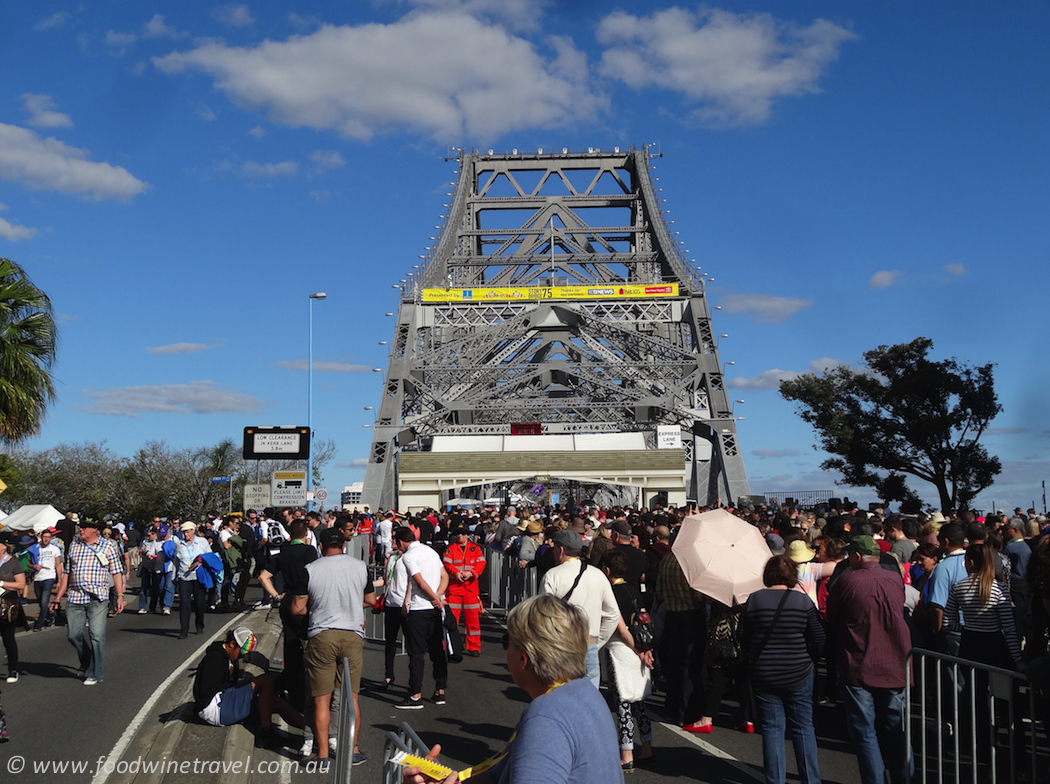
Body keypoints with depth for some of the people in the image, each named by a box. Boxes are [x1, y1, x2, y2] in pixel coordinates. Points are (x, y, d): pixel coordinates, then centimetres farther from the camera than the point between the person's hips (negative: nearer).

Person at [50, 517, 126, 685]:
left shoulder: (108, 546, 2)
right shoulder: (74, 546, 12)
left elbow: (117, 572, 1)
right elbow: (66, 573, 16)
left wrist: (120, 595, -6)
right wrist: (58, 597, 12)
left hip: (98, 599, -4)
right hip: (75, 597, 4)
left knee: (97, 636, -6)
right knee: (73, 635, 5)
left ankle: (95, 673, 6)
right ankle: (86, 663, 30)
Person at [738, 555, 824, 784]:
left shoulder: (754, 600, -6)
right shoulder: (803, 601, -9)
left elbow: (741, 636, 0)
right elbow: (819, 639, -7)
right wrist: (807, 659, 11)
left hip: (763, 676, 1)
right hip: (798, 675, -1)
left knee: (771, 728, 9)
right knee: (803, 727, 11)